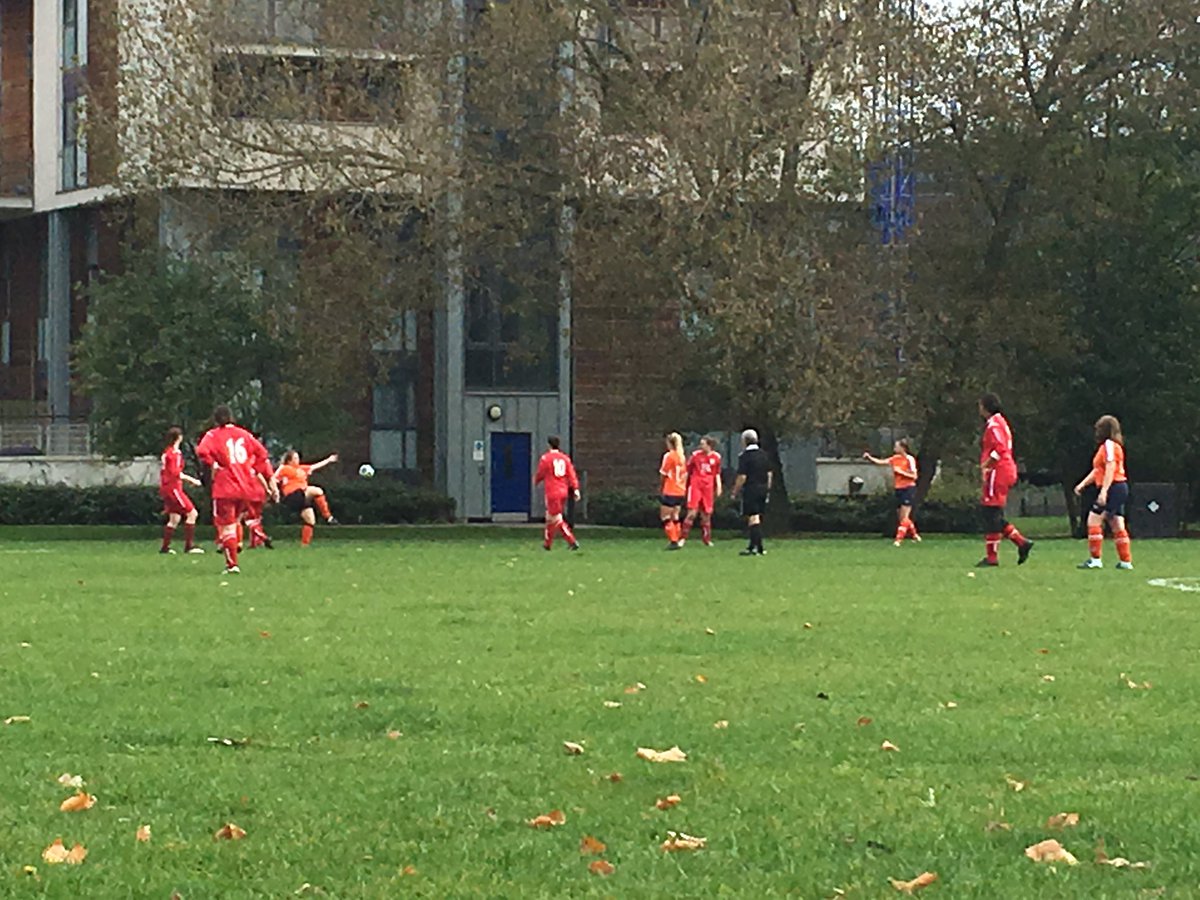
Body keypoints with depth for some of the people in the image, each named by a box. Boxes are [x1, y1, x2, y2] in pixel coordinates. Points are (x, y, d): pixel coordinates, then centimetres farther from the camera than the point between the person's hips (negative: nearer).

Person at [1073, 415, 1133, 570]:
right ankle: (1126, 561, 9)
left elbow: (1110, 468, -20)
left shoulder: (1109, 445, -9)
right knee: (1117, 525, 10)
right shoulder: (1113, 445, 21)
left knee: (1093, 520, -9)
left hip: (1113, 487, -10)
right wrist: (1082, 484, 18)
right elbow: (1097, 471, 25)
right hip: (1121, 487, 10)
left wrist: (1104, 491, -26)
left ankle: (1095, 560, -12)